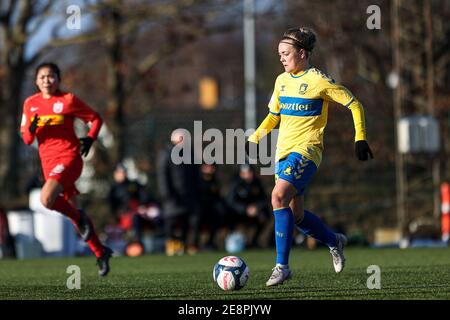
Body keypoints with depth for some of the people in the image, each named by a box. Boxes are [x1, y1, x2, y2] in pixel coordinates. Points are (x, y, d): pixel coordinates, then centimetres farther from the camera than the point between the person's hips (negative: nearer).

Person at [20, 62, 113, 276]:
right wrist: (32, 129, -12)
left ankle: (79, 218, 0)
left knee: (46, 199, -28)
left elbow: (96, 118, 4)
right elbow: (27, 139, 10)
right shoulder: (30, 104, 8)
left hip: (69, 157, -6)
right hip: (48, 162, 6)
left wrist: (90, 139, -12)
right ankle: (100, 253, 24)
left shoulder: (68, 100, -4)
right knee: (74, 210, 11)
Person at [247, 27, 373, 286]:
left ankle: (282, 265, -23)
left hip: (306, 149, -7)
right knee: (295, 214, 8)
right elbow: (274, 115, 24)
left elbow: (354, 104, -2)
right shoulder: (282, 81, 11)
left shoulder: (319, 81, -8)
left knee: (279, 197, -25)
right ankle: (335, 241, 34)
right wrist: (256, 137, 8)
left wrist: (360, 138, -6)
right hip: (284, 150, 7)